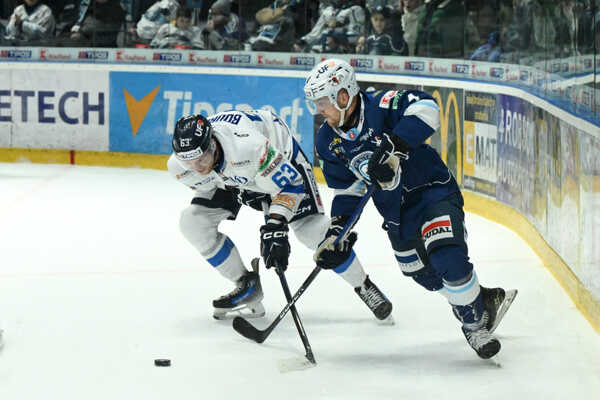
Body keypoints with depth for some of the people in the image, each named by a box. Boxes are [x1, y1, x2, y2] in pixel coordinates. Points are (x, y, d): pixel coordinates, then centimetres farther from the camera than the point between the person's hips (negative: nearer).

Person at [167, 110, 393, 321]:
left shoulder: (247, 147, -45)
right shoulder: (179, 166, -26)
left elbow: (289, 181, -35)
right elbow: (208, 187, -2)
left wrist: (276, 224, -43)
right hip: (231, 179, 6)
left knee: (311, 228, -17)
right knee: (193, 222, -9)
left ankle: (363, 286, 4)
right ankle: (247, 286, 6)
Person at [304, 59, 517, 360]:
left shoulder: (380, 107, -21)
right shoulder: (329, 142, 0)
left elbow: (424, 108, -39)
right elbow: (347, 189, 9)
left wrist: (391, 146, -43)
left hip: (433, 191, -7)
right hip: (397, 214, 7)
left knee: (449, 259, -24)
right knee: (426, 275, 10)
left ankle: (476, 323, -2)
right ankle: (484, 300, 35)